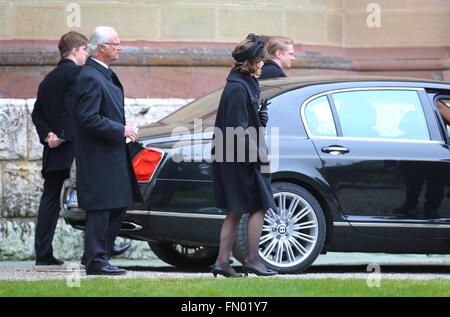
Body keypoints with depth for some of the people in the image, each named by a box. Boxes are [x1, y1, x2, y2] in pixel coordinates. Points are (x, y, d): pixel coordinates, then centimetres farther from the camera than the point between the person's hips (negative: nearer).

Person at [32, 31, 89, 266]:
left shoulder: (48, 79, 19)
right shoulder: (77, 73, -8)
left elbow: (37, 113, 13)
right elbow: (72, 108, -19)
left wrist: (47, 134, 1)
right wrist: (64, 136, -16)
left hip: (52, 150, 8)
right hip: (73, 149, -8)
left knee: (50, 200, 8)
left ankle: (43, 253, 6)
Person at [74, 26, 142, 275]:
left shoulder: (105, 75, 16)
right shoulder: (91, 78, -17)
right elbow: (88, 119, -23)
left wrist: (123, 128, 12)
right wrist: (121, 130, -18)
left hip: (113, 154, 10)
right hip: (99, 158, -10)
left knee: (118, 206, 12)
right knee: (100, 209, -6)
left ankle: (99, 257, 19)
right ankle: (96, 261, 0)